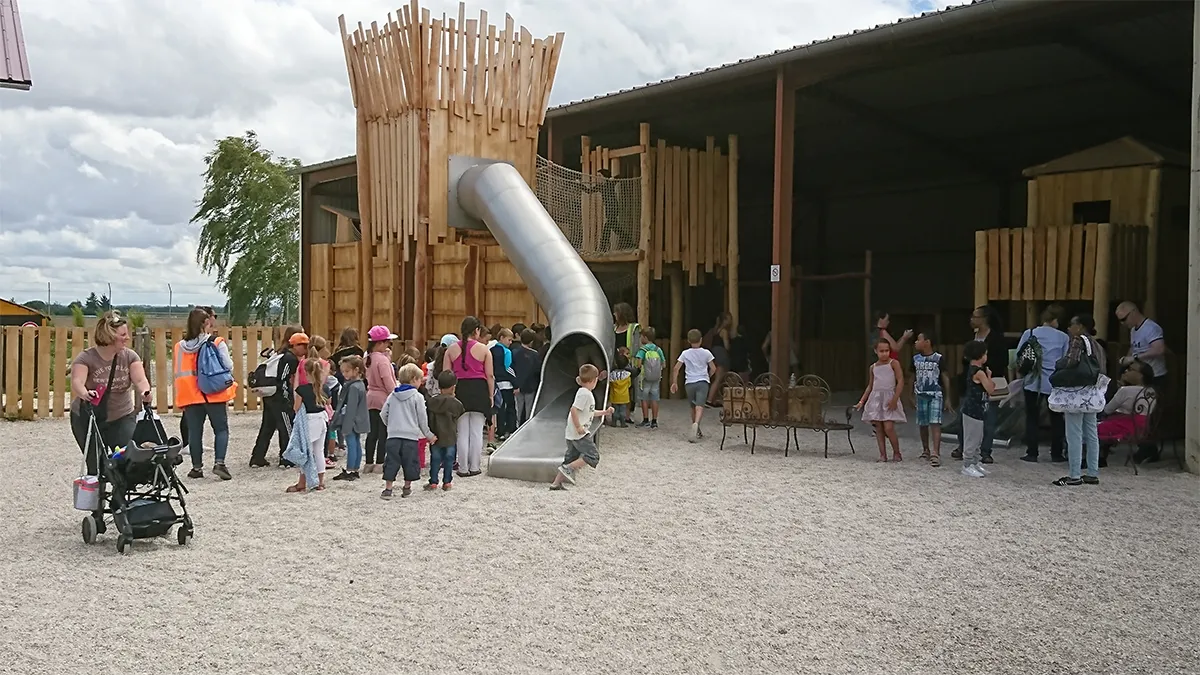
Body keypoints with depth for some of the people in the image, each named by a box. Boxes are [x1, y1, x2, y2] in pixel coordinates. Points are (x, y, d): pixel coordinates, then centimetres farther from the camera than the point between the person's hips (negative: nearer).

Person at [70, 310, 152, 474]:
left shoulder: (130, 356, -3)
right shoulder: (86, 358, -12)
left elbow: (140, 380, -16)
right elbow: (77, 382, -28)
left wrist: (144, 392, -40)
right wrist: (84, 393, -52)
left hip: (122, 418, 2)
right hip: (88, 420, -2)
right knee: (96, 466, 0)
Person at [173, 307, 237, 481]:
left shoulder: (180, 346, 3)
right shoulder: (217, 343, -8)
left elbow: (177, 372, 7)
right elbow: (228, 366, -10)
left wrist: (179, 398, 16)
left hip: (190, 395, 3)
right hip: (215, 394, -3)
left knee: (194, 431, 10)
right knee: (221, 429, 6)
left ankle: (197, 467, 14)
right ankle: (219, 463, -7)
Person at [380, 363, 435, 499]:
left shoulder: (393, 396, 9)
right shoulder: (417, 397, -4)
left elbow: (383, 414, 12)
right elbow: (422, 418, -2)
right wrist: (428, 435, 9)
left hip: (393, 435, 3)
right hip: (411, 435, -3)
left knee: (391, 461, 6)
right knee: (409, 462, 8)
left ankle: (388, 488, 4)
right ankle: (407, 488, 15)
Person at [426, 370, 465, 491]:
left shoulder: (432, 401, -4)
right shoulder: (457, 404, -9)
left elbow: (429, 419, 2)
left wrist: (430, 434, 13)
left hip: (436, 437, 1)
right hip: (450, 437, -1)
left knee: (435, 459, 9)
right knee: (449, 460, 8)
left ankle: (433, 482, 12)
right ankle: (447, 483, 12)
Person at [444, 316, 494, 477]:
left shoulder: (451, 349, 3)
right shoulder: (483, 349, -3)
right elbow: (490, 375, -3)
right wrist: (491, 395, 7)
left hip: (459, 390, 2)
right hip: (479, 390, -2)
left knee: (462, 432, 9)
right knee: (477, 431, 7)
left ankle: (463, 468, 12)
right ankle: (474, 467, 11)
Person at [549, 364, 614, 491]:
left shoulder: (587, 393, 17)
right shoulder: (584, 393, -15)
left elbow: (590, 413, 27)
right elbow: (574, 410, -23)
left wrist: (604, 412, 23)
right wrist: (578, 427, -22)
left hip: (572, 434, 10)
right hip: (579, 434, -10)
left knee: (570, 459, 12)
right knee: (593, 456, -6)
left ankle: (556, 483, 12)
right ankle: (568, 469, -11)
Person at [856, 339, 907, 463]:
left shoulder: (893, 363, -1)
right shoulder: (873, 367, 14)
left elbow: (900, 381, -7)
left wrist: (895, 399, -15)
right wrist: (861, 401, 15)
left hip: (889, 398, -5)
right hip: (876, 398, 5)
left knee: (888, 428, -11)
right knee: (878, 428, 1)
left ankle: (897, 453, 6)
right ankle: (883, 455, 6)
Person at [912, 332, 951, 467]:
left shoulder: (938, 358, -6)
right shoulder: (916, 358, 6)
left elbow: (945, 378, -1)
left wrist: (947, 397, -2)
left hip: (936, 395, -4)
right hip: (921, 395, 5)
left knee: (935, 423, -13)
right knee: (923, 424, 11)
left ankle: (935, 454, -18)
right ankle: (926, 450, 26)